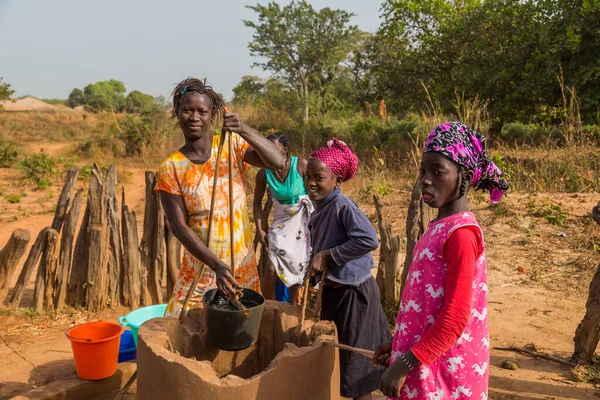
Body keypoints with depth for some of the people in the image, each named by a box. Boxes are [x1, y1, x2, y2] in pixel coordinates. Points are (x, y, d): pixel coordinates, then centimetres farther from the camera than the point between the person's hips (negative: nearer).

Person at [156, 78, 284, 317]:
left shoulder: (232, 144, -5)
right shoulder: (170, 168, -9)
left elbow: (278, 162, -18)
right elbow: (179, 226, -13)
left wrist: (244, 131, -32)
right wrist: (216, 264, -23)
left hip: (243, 263, 2)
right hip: (200, 268, -1)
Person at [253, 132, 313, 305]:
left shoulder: (301, 165, -20)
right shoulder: (264, 173, -13)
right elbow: (257, 201, 2)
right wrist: (259, 229, -2)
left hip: (303, 220, -1)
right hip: (281, 221, 1)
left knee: (298, 267, 7)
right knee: (272, 269, -6)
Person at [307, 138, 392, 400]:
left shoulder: (343, 206, -22)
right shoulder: (319, 211, 4)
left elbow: (369, 240, -35)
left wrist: (327, 255, -29)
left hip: (354, 292, -9)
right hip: (331, 290, 9)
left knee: (356, 362, 5)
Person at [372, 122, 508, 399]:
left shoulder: (460, 233, -21)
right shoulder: (441, 226, 5)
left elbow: (455, 318, -22)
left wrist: (404, 363, -20)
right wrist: (399, 344, 16)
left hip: (442, 366, -8)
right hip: (424, 354, 8)